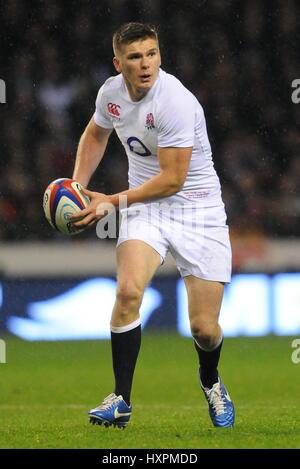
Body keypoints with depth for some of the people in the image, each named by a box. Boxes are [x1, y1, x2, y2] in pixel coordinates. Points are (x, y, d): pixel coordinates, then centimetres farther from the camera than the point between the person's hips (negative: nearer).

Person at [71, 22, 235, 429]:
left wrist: (110, 202, -17)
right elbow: (96, 134, 22)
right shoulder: (111, 92, -3)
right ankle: (121, 400, -15)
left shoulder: (175, 102, -24)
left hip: (196, 207, -4)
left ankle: (210, 381, 32)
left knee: (204, 329, -4)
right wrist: (78, 185, 9)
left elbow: (172, 179, -22)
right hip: (145, 205, 4)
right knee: (128, 291, -25)